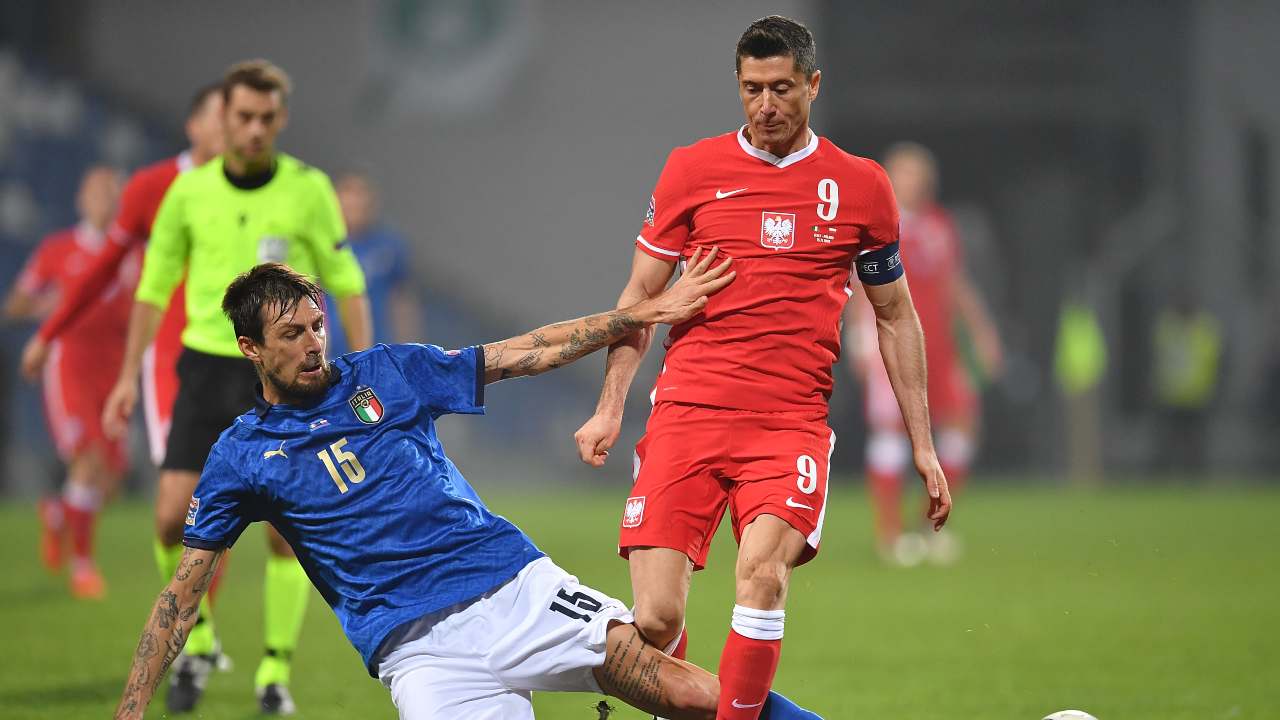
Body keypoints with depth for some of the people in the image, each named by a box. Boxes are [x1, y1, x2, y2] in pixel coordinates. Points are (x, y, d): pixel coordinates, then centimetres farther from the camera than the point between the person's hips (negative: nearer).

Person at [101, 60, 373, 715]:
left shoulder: (308, 189, -6)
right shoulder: (189, 192, -1)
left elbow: (346, 283, 0)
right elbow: (155, 284, 10)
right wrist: (129, 377, 7)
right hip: (208, 368, 2)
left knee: (286, 531, -5)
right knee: (174, 519, -10)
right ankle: (195, 644, 13)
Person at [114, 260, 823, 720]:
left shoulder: (385, 374, 11)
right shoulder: (239, 458, 7)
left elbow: (525, 355, 15)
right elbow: (181, 596, 8)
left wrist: (646, 313, 11)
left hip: (518, 589, 2)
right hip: (419, 648, -2)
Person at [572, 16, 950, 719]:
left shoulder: (861, 186, 9)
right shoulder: (691, 169, 8)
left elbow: (895, 318, 18)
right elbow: (640, 295, 14)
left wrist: (922, 444, 16)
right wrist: (610, 409, 4)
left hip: (793, 423, 0)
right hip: (686, 415, 1)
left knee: (762, 575, -27)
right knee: (656, 618, -11)